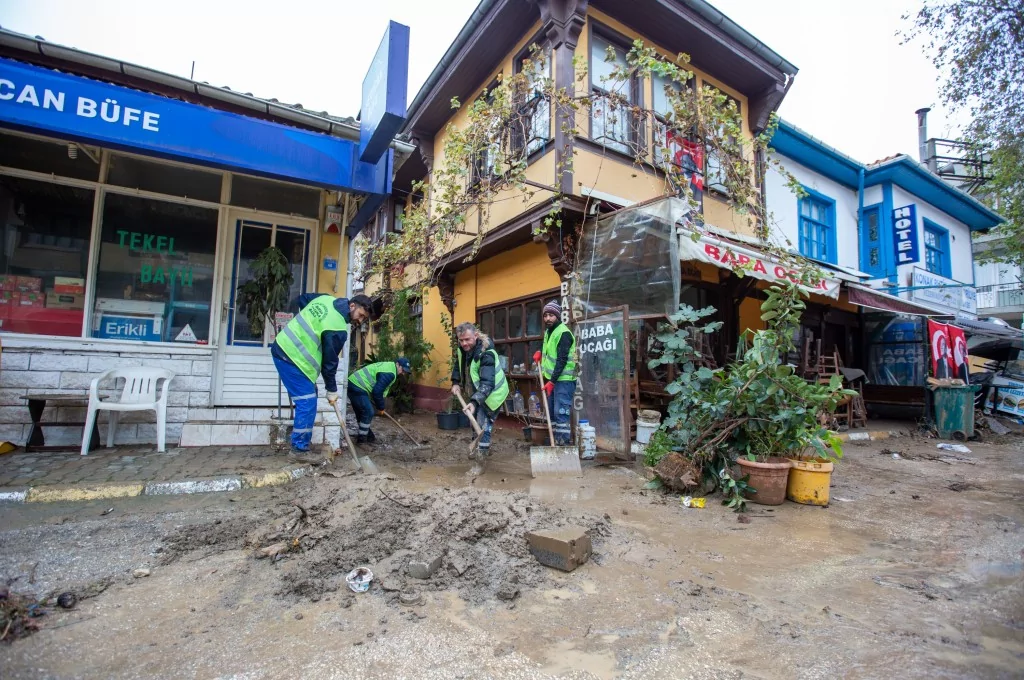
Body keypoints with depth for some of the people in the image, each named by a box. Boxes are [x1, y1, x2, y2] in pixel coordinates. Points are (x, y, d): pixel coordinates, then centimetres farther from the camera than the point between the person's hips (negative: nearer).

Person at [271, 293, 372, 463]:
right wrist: (332, 391, -1)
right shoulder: (338, 329, -20)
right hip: (294, 358, -10)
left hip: (282, 347, 10)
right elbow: (329, 361, -13)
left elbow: (302, 299, 23)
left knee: (307, 398, 17)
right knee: (308, 403, -5)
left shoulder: (326, 298, 4)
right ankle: (299, 449, 1)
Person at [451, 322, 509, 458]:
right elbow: (458, 365, 8)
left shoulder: (486, 354, -36)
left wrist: (474, 402, -56)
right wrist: (455, 382, -6)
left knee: (483, 422, -15)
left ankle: (483, 452, 0)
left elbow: (487, 383, -45)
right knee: (475, 418, 20)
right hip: (478, 390, 9)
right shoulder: (464, 348, -11)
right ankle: (483, 447, 38)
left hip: (493, 391, -9)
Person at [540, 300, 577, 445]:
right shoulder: (548, 331, 12)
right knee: (552, 412, 13)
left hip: (563, 380, -9)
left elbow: (562, 360, -21)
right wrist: (541, 354, 8)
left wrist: (552, 381, -22)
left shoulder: (563, 333, -17)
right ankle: (554, 441, 22)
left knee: (561, 413, -9)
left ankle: (563, 444, -4)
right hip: (552, 378, 9)